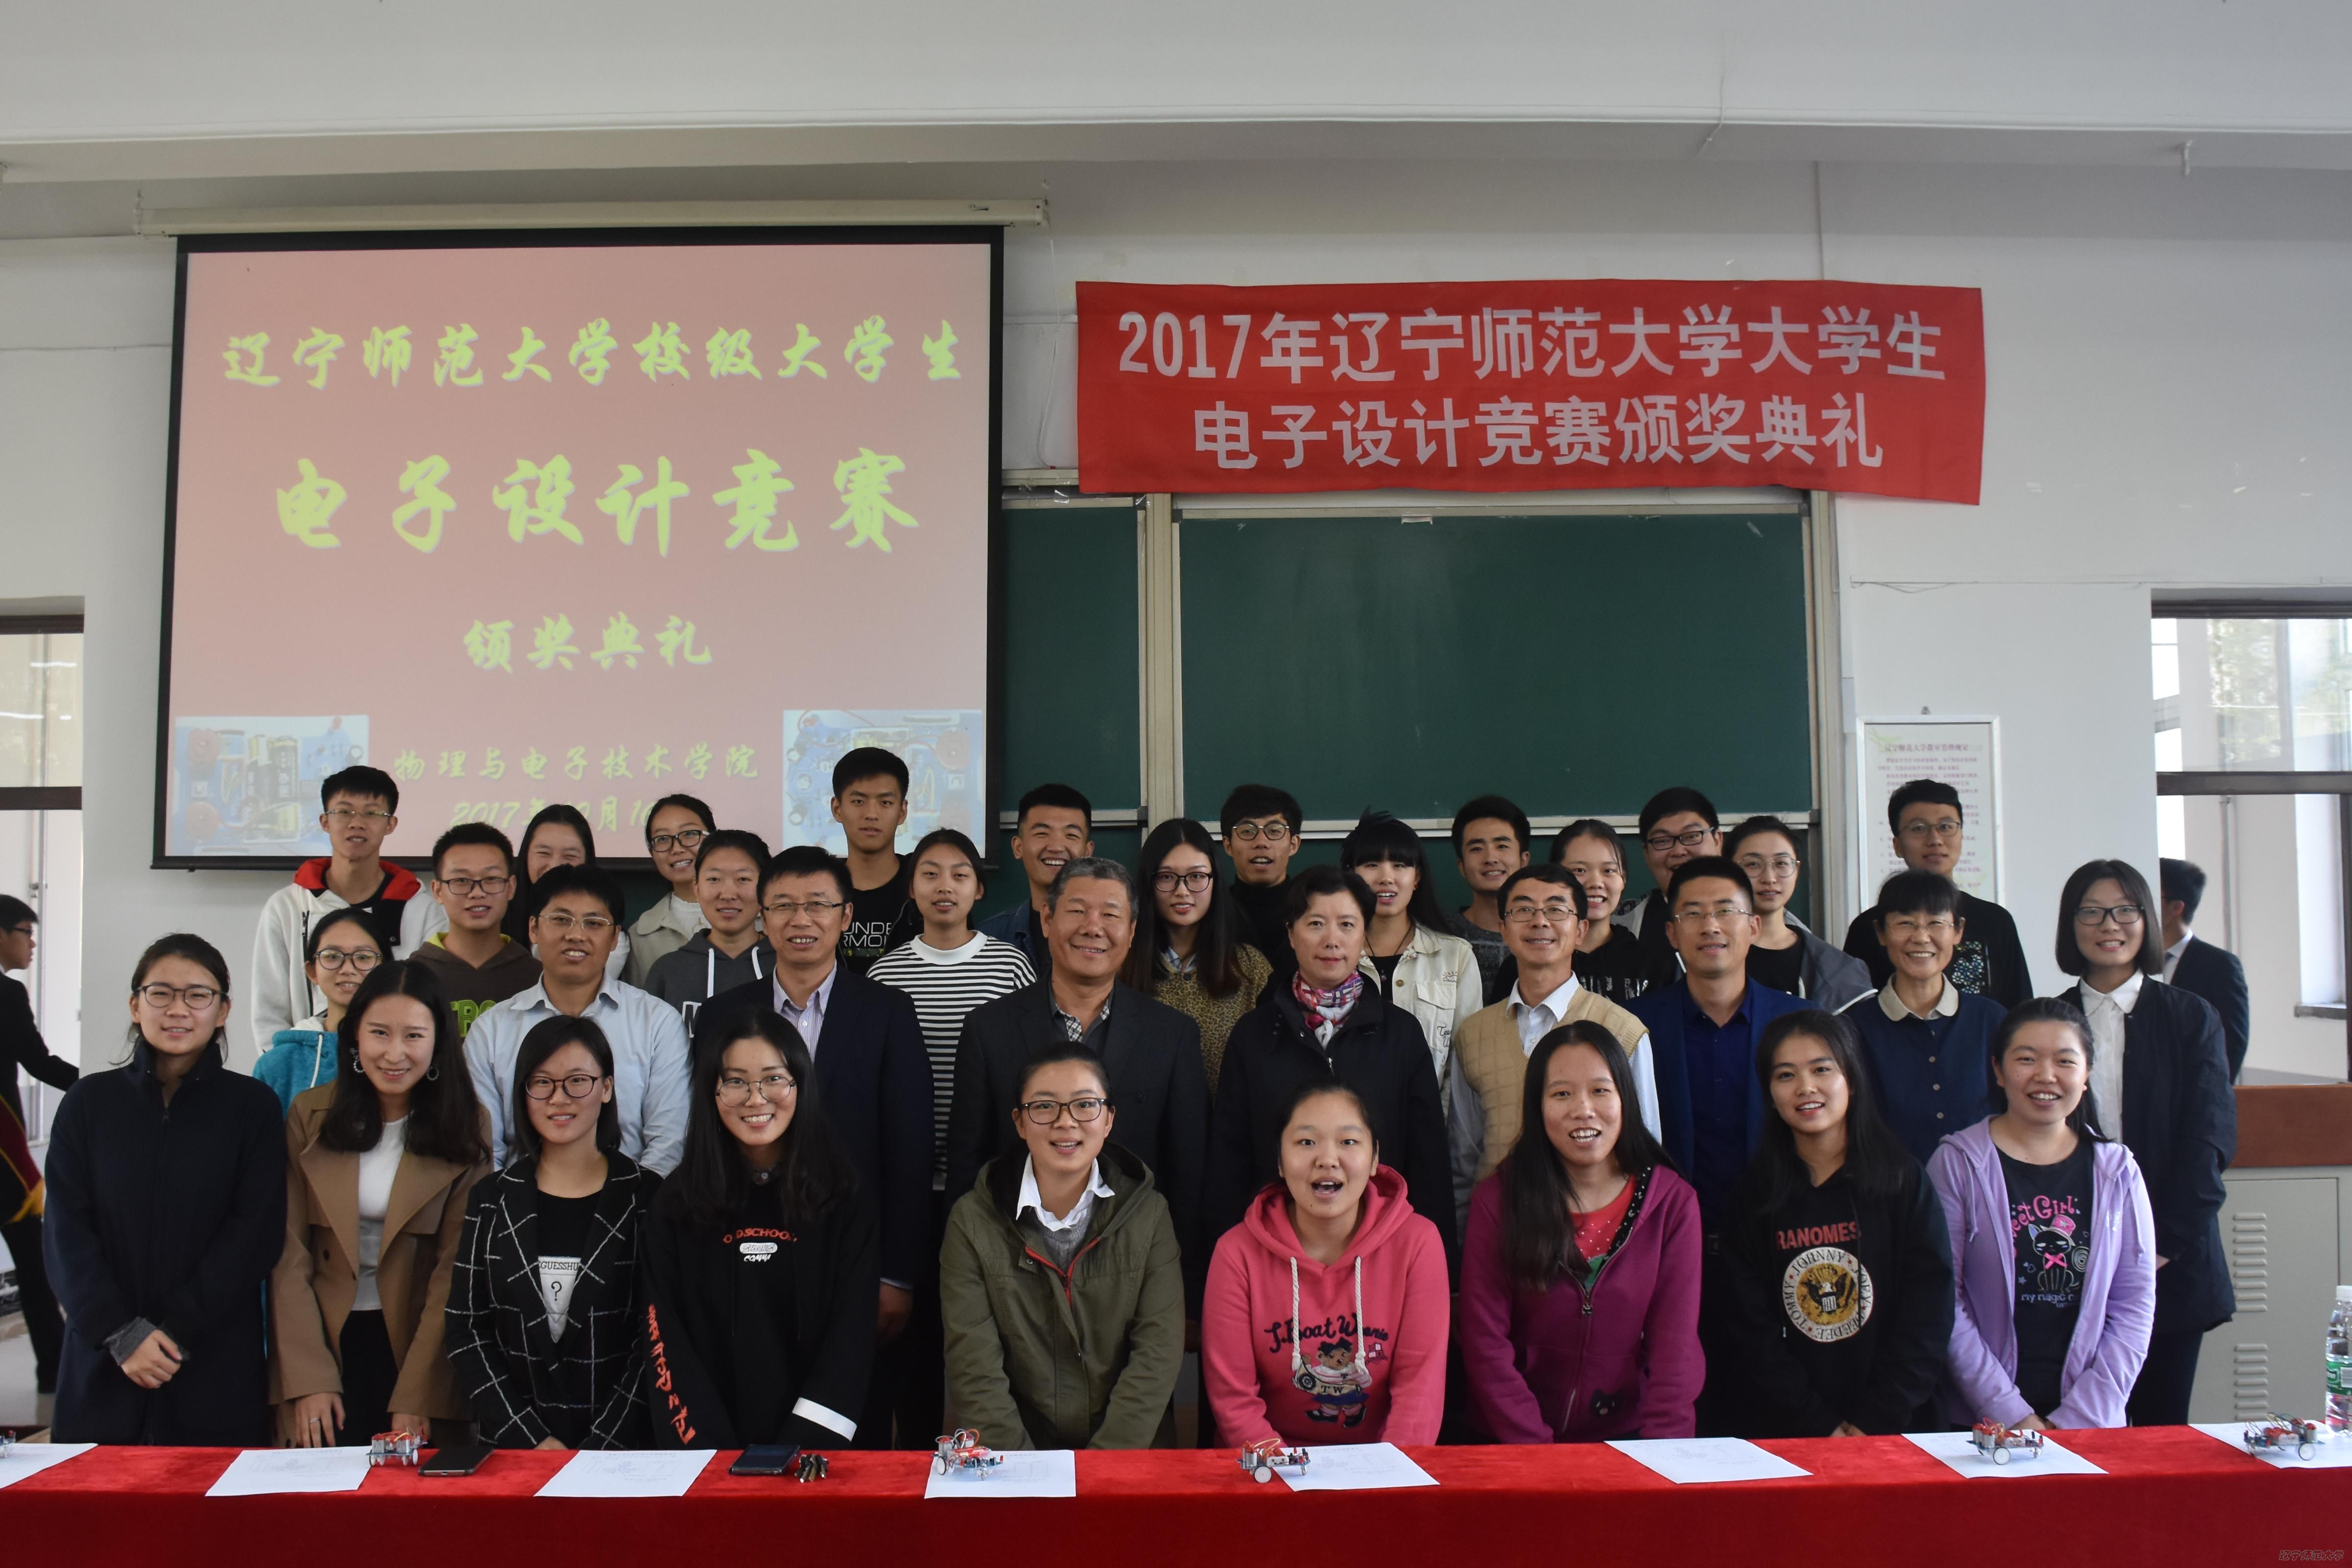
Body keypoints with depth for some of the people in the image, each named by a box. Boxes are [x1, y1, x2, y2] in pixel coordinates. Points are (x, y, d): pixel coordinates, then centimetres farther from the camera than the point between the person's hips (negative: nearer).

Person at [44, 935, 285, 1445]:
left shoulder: (252, 1106, 3)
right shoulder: (90, 1101, 8)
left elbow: (256, 1232, -4)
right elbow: (67, 1233, 1)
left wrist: (176, 1331, -12)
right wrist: (121, 1333, -10)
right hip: (102, 1367, 1)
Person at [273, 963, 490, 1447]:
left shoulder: (464, 1128, -6)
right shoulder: (310, 1114, -1)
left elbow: (455, 1269, -8)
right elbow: (289, 1256, -3)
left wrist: (416, 1396, -14)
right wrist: (308, 1380, -10)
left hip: (416, 1346, -1)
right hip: (322, 1340, 1)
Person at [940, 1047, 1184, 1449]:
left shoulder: (1149, 1213, 3)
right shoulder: (972, 1221, 1)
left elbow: (1158, 1353, -3)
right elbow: (975, 1371, -5)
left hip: (1129, 1450, 1)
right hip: (1015, 1463, 0)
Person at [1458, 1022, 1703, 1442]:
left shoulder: (1672, 1202, 3)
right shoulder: (1497, 1200, -1)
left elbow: (1676, 1348, 0)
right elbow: (1485, 1346, -4)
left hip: (1630, 1437, 1)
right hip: (1517, 1445, -1)